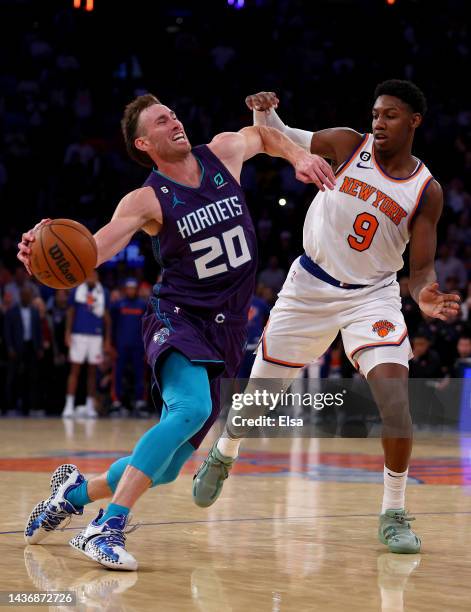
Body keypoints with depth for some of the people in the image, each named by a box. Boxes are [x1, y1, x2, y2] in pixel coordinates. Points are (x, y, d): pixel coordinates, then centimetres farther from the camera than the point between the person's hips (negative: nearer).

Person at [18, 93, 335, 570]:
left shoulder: (223, 152, 3)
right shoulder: (147, 200, -12)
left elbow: (263, 135, 26)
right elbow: (93, 250, -27)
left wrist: (298, 157, 7)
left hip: (225, 331, 5)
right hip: (178, 317, -5)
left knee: (165, 469, 4)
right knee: (192, 409, -37)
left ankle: (76, 491, 30)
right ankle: (106, 528, -34)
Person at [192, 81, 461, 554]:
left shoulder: (427, 191, -8)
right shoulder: (349, 145, -7)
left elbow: (421, 268, -6)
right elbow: (277, 138, -1)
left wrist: (424, 295, -30)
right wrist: (265, 112, -25)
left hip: (373, 295, -1)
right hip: (310, 286, 1)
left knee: (393, 393, -21)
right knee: (262, 387, 10)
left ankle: (394, 515, -8)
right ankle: (222, 456, 42)